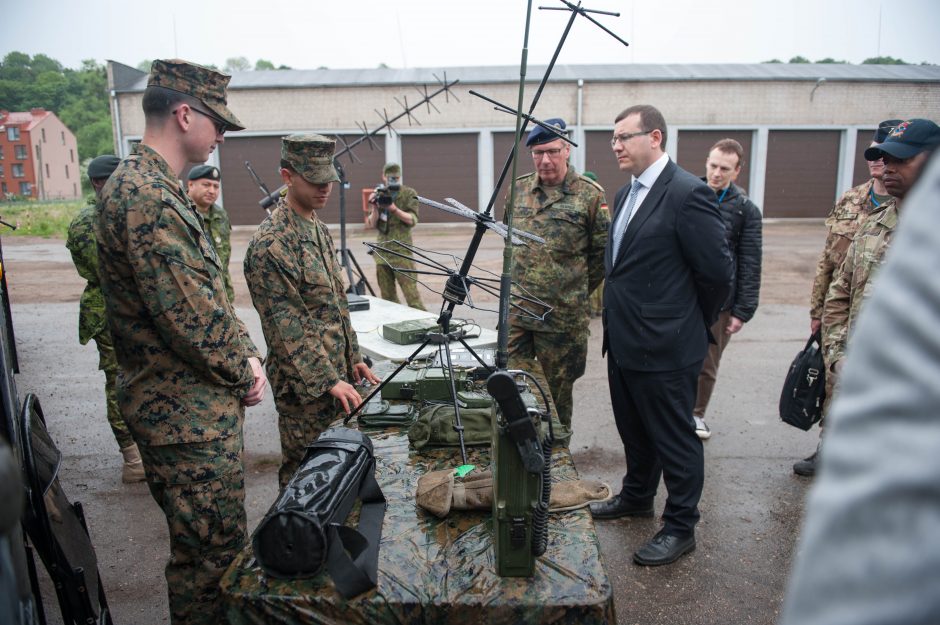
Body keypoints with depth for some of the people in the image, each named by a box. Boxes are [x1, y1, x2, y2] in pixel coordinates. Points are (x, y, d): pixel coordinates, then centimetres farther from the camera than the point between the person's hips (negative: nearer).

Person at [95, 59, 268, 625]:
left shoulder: (161, 189, 13)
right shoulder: (143, 196, -21)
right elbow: (188, 314, -25)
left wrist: (246, 354, 7)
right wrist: (245, 370, -10)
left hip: (204, 404, 10)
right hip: (188, 415, -10)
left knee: (212, 546, 24)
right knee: (211, 555, 4)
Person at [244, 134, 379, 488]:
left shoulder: (318, 228, 11)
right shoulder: (271, 244, -19)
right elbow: (287, 326, -20)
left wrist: (353, 358, 15)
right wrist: (328, 380, -20)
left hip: (336, 372, 9)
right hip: (305, 384, -9)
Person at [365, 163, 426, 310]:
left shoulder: (409, 194, 2)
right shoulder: (378, 195, 12)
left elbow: (412, 220, -8)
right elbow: (371, 224, 8)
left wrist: (394, 209, -22)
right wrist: (375, 209, -10)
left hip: (401, 249, -4)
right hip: (382, 250, 4)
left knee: (410, 291, -12)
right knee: (387, 294, 7)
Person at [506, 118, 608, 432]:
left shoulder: (589, 194, -7)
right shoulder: (518, 189, 6)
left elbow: (603, 252, -1)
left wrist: (577, 292, 5)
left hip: (562, 317, -4)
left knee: (556, 393, 10)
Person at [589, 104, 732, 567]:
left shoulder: (687, 194, -17)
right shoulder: (626, 194, 11)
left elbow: (717, 272, -15)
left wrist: (693, 324, -2)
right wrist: (617, 322, 14)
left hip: (664, 347, -9)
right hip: (624, 341, 9)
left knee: (674, 439, 8)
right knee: (634, 430, 24)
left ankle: (680, 528, 24)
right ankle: (637, 496, 45)